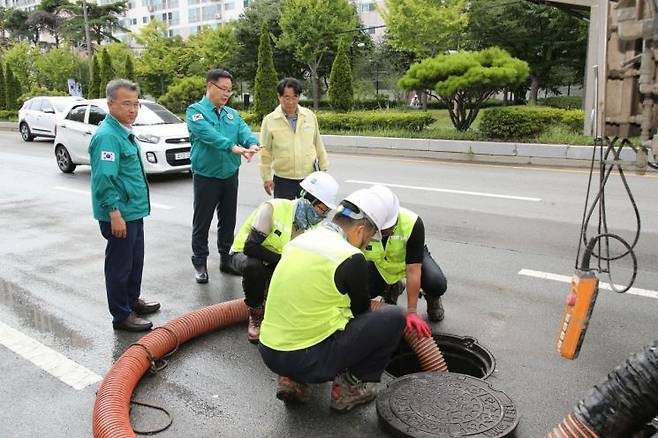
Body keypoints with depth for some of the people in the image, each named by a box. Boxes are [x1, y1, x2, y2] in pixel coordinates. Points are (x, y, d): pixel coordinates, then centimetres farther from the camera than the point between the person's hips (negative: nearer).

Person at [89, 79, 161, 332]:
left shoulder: (124, 131, 11)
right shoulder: (107, 135, -20)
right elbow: (104, 178, -26)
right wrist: (115, 213, -26)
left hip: (134, 210, 10)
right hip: (120, 214, -10)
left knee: (135, 260, 21)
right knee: (120, 265, 2)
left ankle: (133, 300, 38)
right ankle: (121, 316, 15)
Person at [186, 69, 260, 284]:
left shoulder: (232, 113, 11)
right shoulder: (195, 111, -7)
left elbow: (244, 130, -7)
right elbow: (207, 133, -25)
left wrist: (252, 144, -31)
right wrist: (233, 147, -40)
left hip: (230, 175, 6)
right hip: (206, 176, -5)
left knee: (228, 220, 15)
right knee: (202, 222, 4)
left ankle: (226, 258, 29)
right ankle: (200, 263, 17)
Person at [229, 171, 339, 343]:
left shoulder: (313, 226, -10)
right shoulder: (273, 208, -29)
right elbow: (250, 246, -32)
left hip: (277, 264, 5)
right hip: (245, 254, -5)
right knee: (253, 266, -39)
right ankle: (255, 314, -12)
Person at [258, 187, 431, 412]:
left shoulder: (300, 239, 8)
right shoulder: (350, 258, -15)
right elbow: (362, 311, 2)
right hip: (307, 361, -7)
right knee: (394, 317, 0)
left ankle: (292, 380, 19)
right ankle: (349, 387, 11)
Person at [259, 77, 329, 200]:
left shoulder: (310, 116, 3)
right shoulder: (269, 120, -2)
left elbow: (318, 145, 11)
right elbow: (265, 152, 2)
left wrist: (324, 169, 12)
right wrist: (267, 177, 1)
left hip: (310, 177, 2)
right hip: (283, 180, -1)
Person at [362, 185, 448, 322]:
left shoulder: (413, 223, -36)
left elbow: (413, 271, -35)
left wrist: (411, 311, -36)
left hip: (413, 258, -2)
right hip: (379, 264, 2)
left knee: (437, 285, -30)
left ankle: (432, 299, 10)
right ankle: (391, 288, 12)